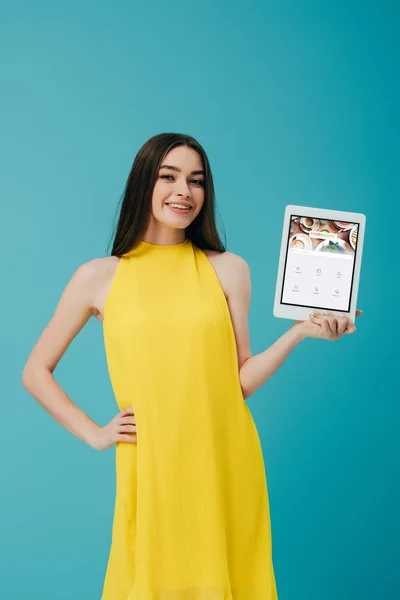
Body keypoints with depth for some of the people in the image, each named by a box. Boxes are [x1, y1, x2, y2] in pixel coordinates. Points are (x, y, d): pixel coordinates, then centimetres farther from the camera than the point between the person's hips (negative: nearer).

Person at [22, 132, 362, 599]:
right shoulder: (99, 277, 2)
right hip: (151, 469, -1)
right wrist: (94, 435, 2)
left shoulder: (228, 269, 5)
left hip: (225, 468, 1)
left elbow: (240, 382, 2)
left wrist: (301, 331, -9)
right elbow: (36, 372, 9)